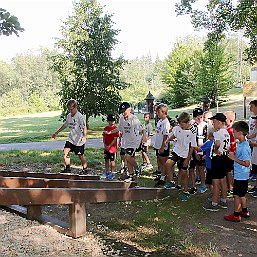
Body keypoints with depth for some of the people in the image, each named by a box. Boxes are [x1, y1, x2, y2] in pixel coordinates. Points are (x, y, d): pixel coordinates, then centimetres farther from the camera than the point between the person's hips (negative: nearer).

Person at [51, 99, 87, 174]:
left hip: (79, 140, -7)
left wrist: (84, 137, -33)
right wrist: (56, 133, 25)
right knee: (65, 152, -7)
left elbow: (84, 128, -18)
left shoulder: (79, 116, -15)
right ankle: (67, 168, 3)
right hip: (70, 139, 7)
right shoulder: (69, 116, 7)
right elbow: (65, 125, 21)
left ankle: (85, 170, 20)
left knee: (81, 156, 3)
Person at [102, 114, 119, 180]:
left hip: (112, 148, -6)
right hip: (106, 148, 6)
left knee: (112, 160, 2)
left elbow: (115, 139, -14)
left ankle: (112, 173, 11)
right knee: (106, 160, 13)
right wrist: (104, 145, -3)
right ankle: (107, 172, 25)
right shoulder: (105, 128, 8)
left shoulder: (115, 128, -11)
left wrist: (109, 146, -16)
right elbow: (104, 137, 11)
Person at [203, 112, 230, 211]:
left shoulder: (218, 133, -20)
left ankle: (214, 204, 8)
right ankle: (223, 201, 28)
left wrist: (215, 150, -20)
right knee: (223, 180, 17)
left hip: (218, 159, -9)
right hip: (225, 158, 9)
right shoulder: (226, 132, 10)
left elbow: (217, 144, -38)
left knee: (216, 182, 0)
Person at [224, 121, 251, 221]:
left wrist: (234, 158, -22)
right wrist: (233, 155, 2)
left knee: (237, 195, 4)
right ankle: (244, 211, 36)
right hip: (239, 175, 9)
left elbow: (247, 163, -25)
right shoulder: (240, 143, 5)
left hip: (240, 176, -9)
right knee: (241, 194, 21)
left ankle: (236, 215, 17)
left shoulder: (244, 147, -25)